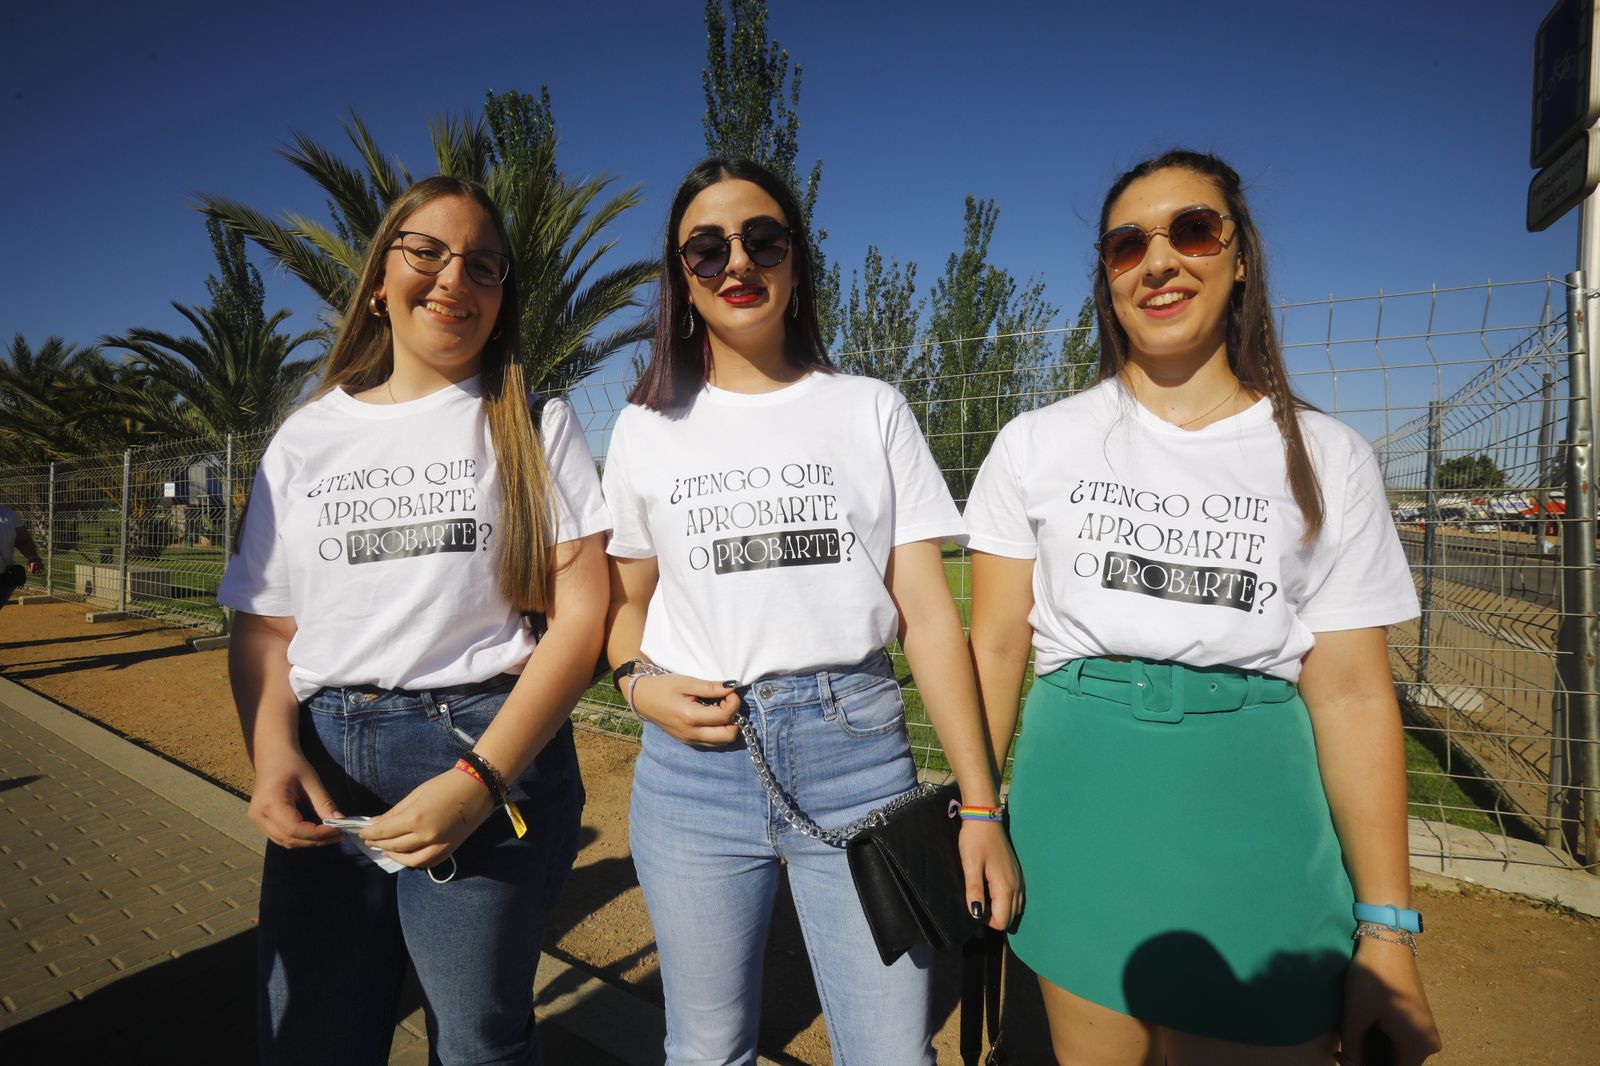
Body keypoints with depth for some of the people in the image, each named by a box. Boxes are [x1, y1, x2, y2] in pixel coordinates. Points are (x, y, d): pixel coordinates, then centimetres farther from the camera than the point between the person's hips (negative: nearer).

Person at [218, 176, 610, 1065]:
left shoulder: (537, 427, 1)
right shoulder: (307, 438, 10)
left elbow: (583, 613, -7)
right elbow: (264, 626, 10)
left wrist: (480, 778, -15)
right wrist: (274, 752, -8)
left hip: (494, 757, -3)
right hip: (325, 767, 3)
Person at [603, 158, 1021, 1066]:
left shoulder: (873, 411, 3)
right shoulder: (648, 428, 7)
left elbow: (928, 612, -1)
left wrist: (983, 806, -5)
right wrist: (639, 683, -7)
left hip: (858, 753, -1)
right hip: (696, 761, 2)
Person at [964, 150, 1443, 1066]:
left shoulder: (1326, 459, 1)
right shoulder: (1036, 443, 0)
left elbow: (1353, 693, -1)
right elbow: (997, 645, 0)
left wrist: (1387, 933, -1)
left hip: (1257, 822, 1)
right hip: (1080, 806, 0)